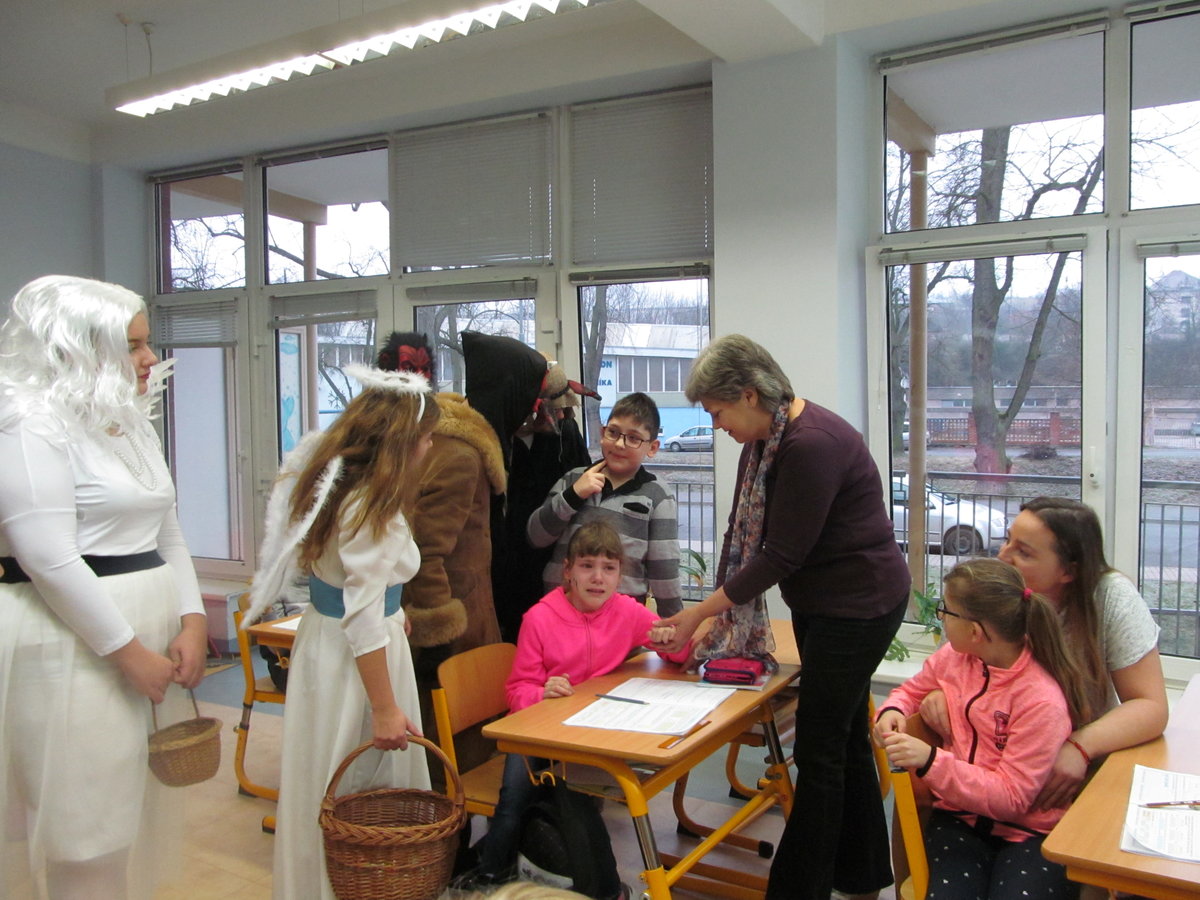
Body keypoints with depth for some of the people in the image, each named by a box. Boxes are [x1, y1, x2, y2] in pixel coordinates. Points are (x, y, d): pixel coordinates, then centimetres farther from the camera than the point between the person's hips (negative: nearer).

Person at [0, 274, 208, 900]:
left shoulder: (133, 425, 14)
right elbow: (51, 560, -19)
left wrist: (192, 622, 0)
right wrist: (129, 652, -16)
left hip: (149, 635, 8)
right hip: (76, 645, -8)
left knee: (143, 810, 14)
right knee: (86, 824, 1)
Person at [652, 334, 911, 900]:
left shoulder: (812, 445, -26)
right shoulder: (763, 438, 2)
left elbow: (782, 555, -23)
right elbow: (743, 529, 5)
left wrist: (701, 613, -16)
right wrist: (717, 608, 0)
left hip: (860, 605, -9)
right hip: (820, 604, 9)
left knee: (820, 747, 0)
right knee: (843, 738, 18)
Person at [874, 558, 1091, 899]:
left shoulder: (1043, 700, -19)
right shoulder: (953, 656, -1)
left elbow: (1010, 798, -19)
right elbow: (912, 690, 20)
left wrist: (930, 761, -29)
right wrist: (892, 711, -4)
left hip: (1032, 832, -3)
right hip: (960, 817, 4)